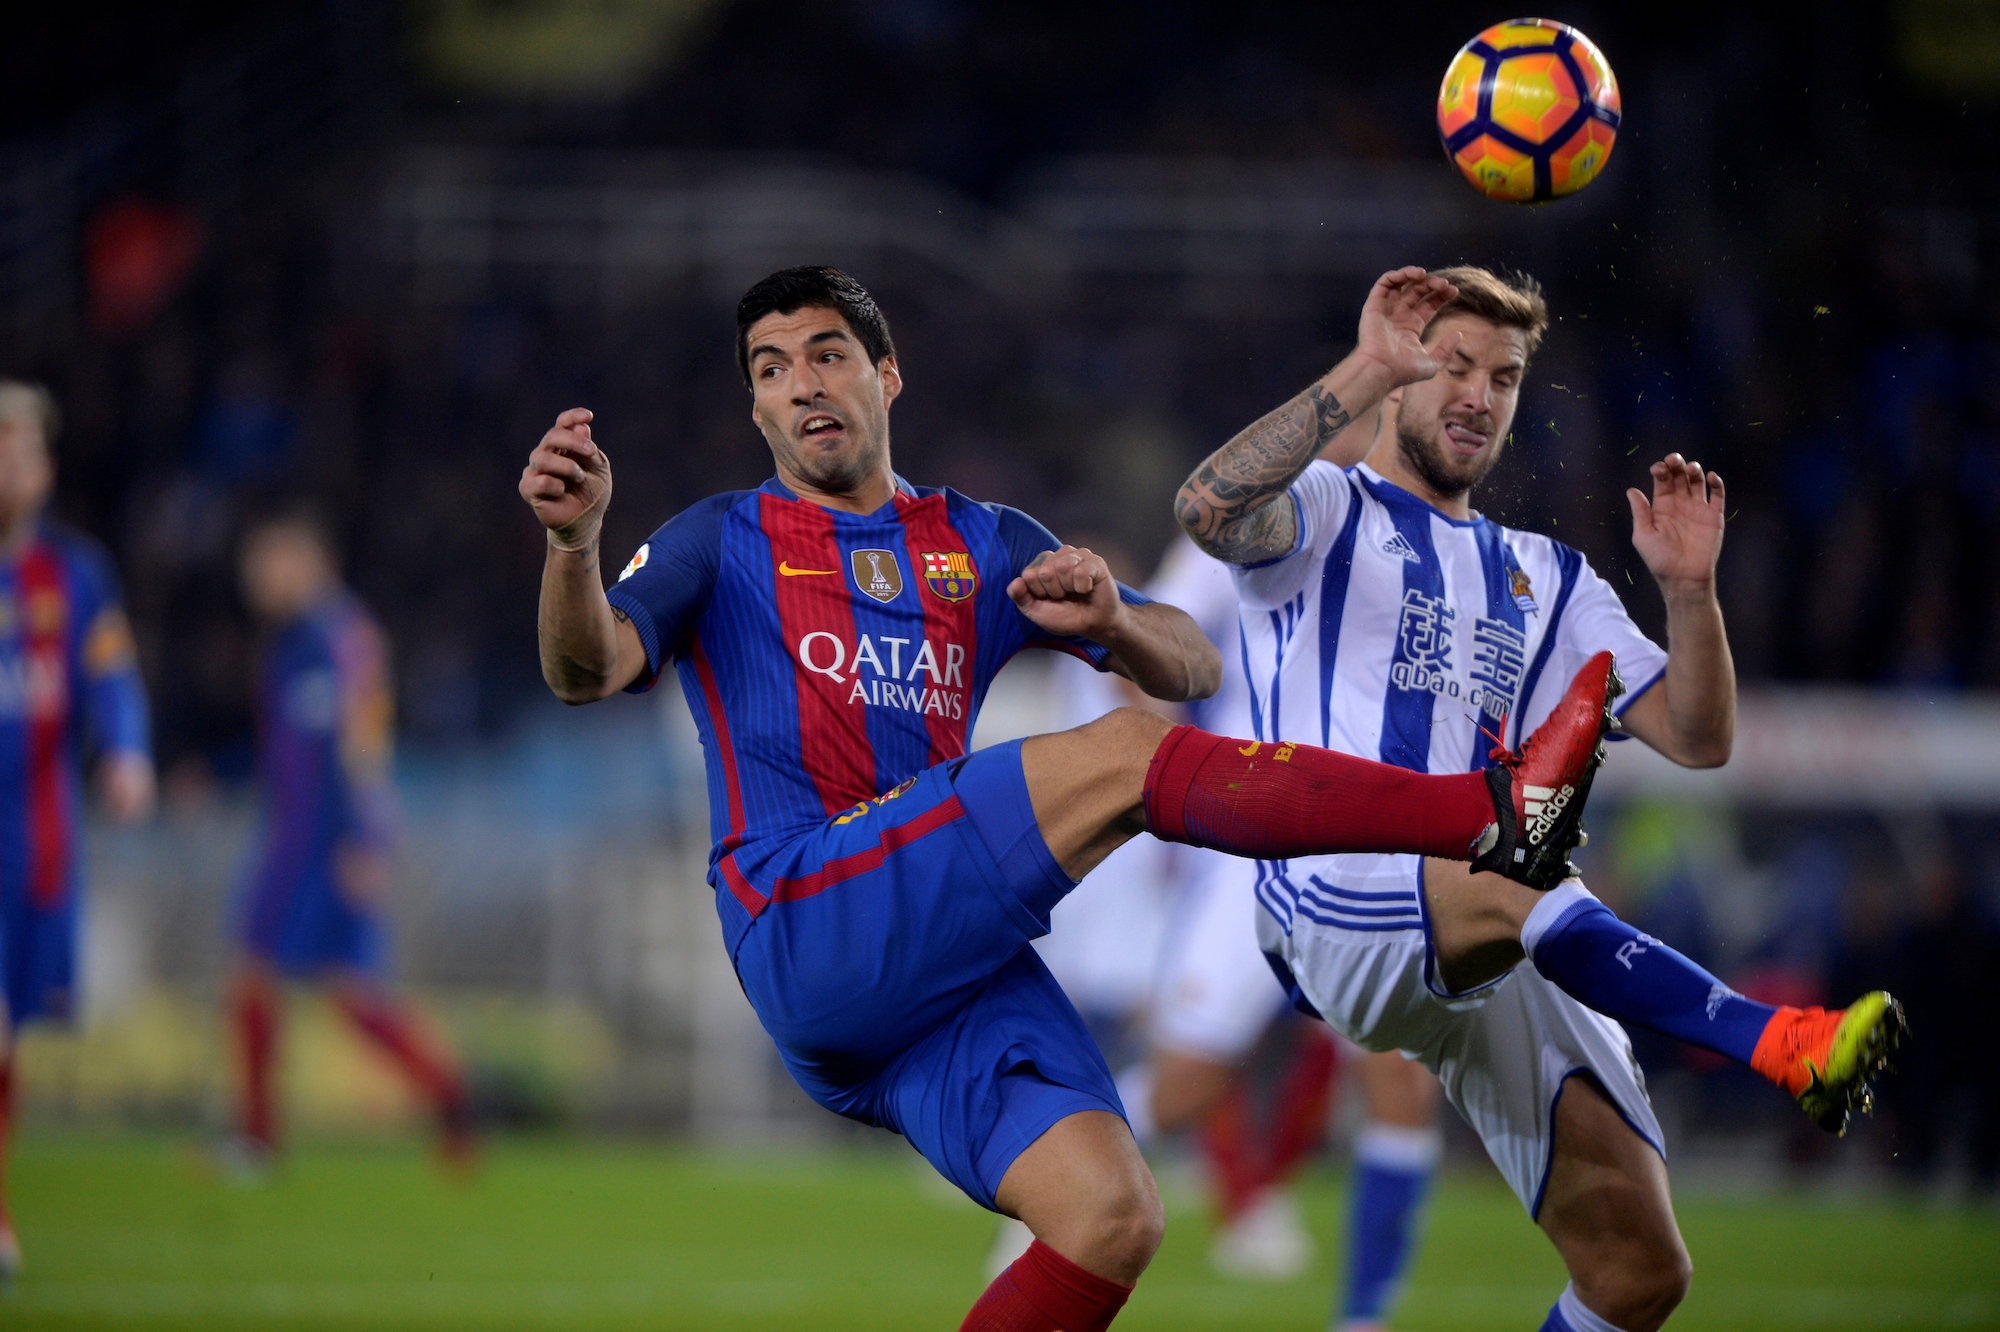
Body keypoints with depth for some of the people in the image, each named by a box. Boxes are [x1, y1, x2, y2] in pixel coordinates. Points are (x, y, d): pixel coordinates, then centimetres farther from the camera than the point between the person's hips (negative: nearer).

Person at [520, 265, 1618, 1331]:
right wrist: (575, 540, -27)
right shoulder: (724, 543, 13)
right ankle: (1496, 816, -19)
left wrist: (1111, 621, -5)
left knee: (1112, 1218, -20)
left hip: (952, 968, 5)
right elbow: (590, 670, -5)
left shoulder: (982, 546, 24)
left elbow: (1191, 669, 19)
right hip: (808, 936, -5)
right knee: (1124, 753, -20)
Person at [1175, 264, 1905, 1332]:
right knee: (1503, 871, -41)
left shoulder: (1544, 581, 27)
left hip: (1507, 961, 5)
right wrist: (1365, 372, -19)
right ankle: (1773, 1044, -54)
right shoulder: (1329, 511, 13)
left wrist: (1688, 590, -1)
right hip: (1337, 915, -5)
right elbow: (1209, 511, -13)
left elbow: (1696, 738, 17)